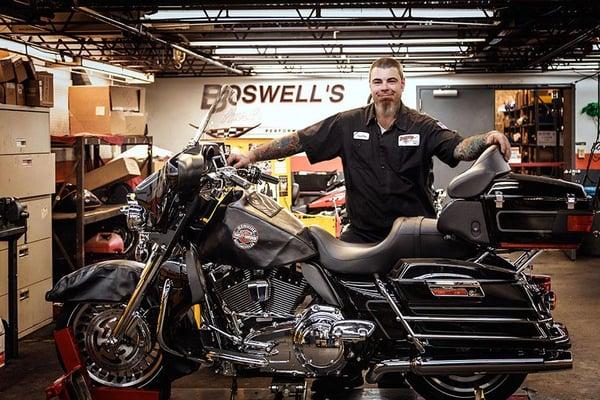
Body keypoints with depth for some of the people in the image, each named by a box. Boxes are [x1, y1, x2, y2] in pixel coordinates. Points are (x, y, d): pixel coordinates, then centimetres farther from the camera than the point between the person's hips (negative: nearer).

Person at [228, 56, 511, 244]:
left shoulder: (422, 127, -1)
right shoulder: (347, 124, 2)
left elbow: (458, 148, -14)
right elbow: (299, 140, 2)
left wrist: (487, 139, -36)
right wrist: (251, 156, -3)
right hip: (362, 234, 1)